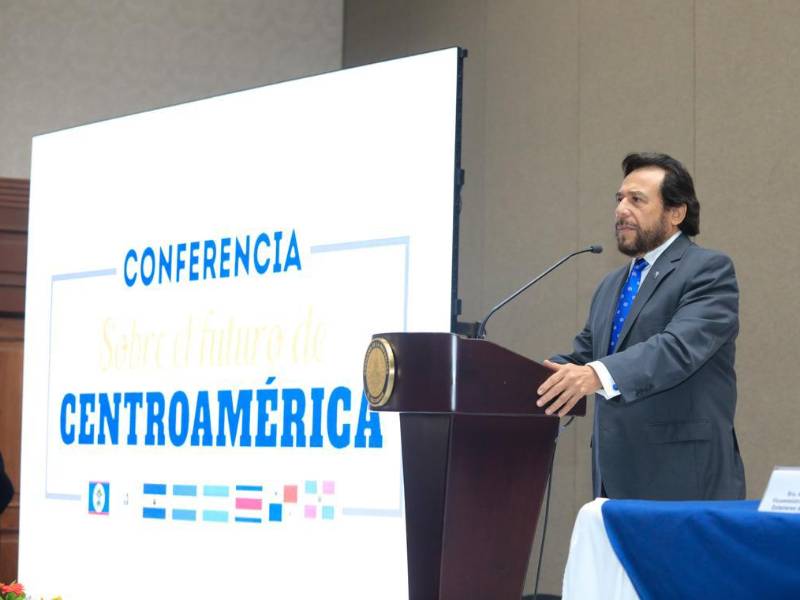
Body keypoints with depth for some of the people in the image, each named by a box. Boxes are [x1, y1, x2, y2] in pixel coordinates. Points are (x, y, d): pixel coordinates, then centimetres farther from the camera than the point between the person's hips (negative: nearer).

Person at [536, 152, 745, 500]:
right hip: (616, 479, 7)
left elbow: (680, 346, -20)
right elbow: (581, 357, 22)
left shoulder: (708, 271, -5)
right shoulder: (611, 287, 21)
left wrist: (597, 375, -35)